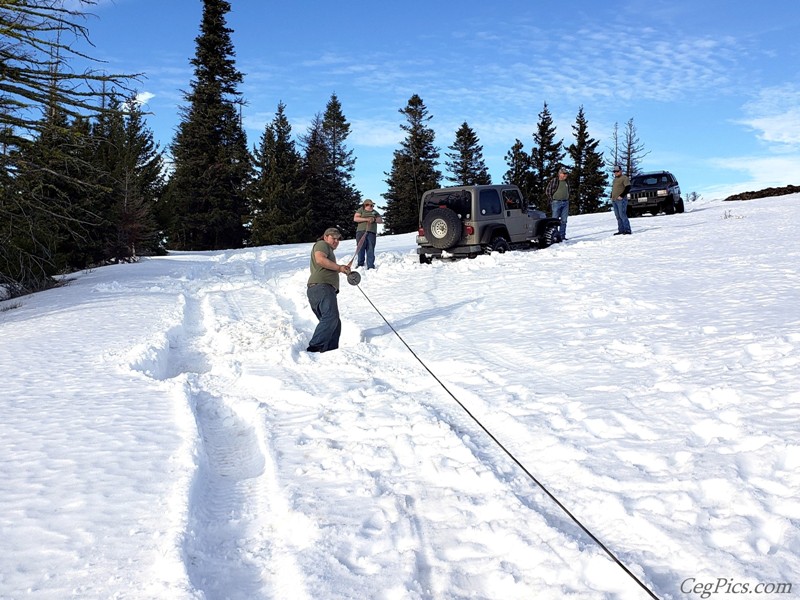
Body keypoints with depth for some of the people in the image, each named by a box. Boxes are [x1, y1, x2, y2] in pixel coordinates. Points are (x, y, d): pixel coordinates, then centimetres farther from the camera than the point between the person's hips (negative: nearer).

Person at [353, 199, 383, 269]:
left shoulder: (374, 212, 21)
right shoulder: (361, 210, 10)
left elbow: (381, 220, 14)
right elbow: (355, 218, -3)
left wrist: (374, 219, -7)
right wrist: (366, 219, -12)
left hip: (371, 232, 2)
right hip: (361, 231, -2)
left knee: (370, 250, -3)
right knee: (361, 248, -4)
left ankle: (370, 266, -4)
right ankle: (360, 265, 4)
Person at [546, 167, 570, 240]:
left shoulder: (566, 182, 16)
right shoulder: (553, 181, -2)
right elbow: (547, 190, -2)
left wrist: (567, 200, 16)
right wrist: (552, 199, -6)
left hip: (565, 203, 5)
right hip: (556, 202, -5)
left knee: (564, 221, 4)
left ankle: (562, 235, 8)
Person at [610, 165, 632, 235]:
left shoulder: (624, 178, -3)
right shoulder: (615, 179, 23)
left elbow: (628, 188, -13)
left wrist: (621, 196, -19)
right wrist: (612, 197, 14)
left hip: (621, 200, -8)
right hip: (614, 200, 8)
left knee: (622, 215, -13)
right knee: (618, 216, 6)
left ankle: (627, 230, -12)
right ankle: (621, 230, 8)